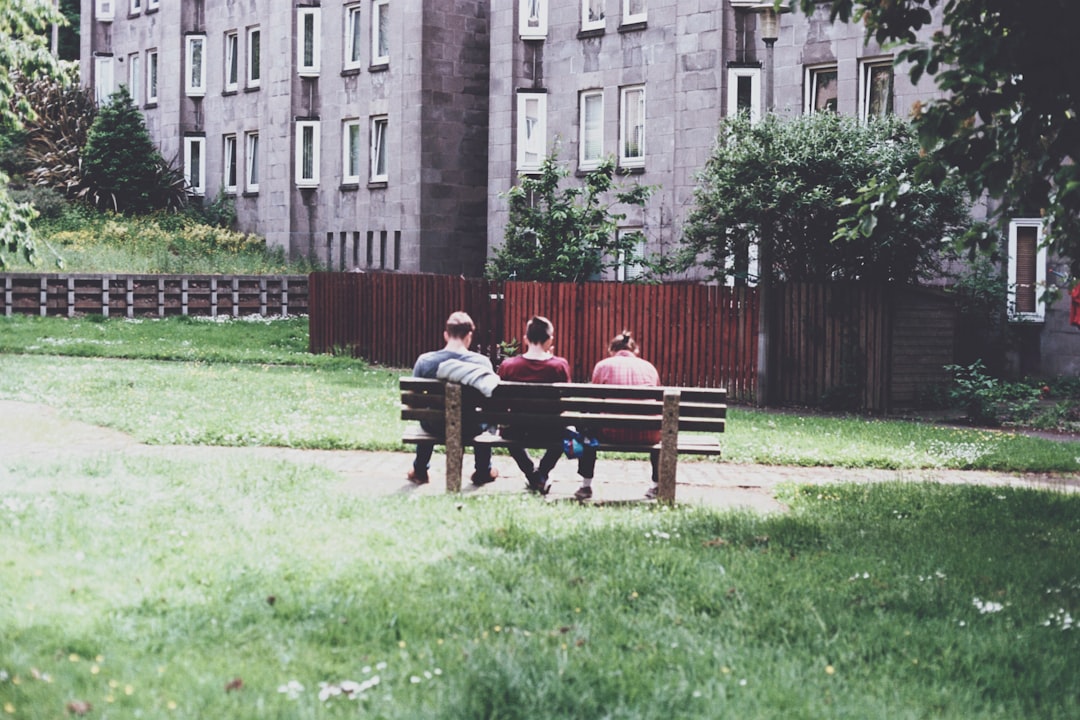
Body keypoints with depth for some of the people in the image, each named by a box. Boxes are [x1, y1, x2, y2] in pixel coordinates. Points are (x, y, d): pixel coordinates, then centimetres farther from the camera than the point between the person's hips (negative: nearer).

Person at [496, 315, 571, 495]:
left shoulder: (508, 365, -12)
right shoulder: (560, 365, -14)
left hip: (518, 432, 1)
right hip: (548, 433, -1)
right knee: (563, 432, 37)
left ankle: (531, 473, 34)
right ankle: (542, 473, 31)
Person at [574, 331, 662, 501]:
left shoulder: (603, 365, 9)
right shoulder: (649, 367, 14)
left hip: (612, 433, -1)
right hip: (646, 435, 2)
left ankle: (586, 486, 30)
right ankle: (657, 485, 39)